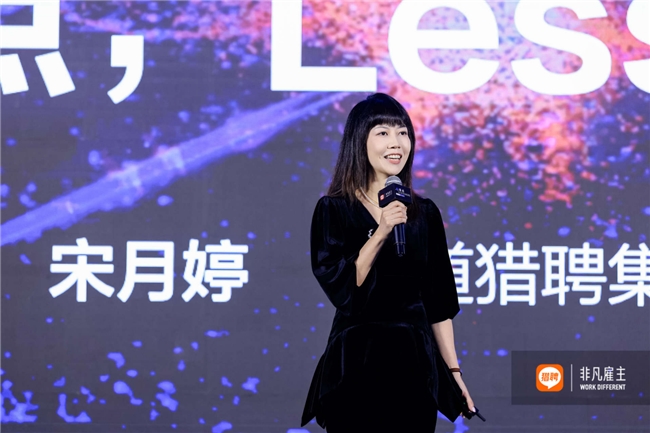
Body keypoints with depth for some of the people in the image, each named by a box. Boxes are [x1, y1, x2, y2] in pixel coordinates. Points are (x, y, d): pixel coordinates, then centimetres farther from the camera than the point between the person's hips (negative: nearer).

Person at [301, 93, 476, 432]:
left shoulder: (425, 213, 8)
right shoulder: (333, 210, -2)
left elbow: (438, 301, 9)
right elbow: (339, 287, -13)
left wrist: (453, 370, 5)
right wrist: (381, 233, -20)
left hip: (415, 362, 3)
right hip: (358, 362, -3)